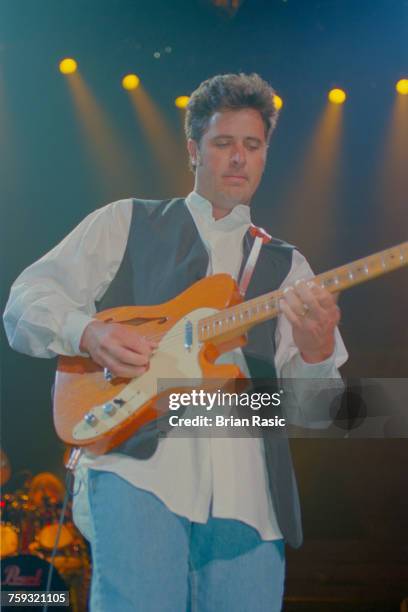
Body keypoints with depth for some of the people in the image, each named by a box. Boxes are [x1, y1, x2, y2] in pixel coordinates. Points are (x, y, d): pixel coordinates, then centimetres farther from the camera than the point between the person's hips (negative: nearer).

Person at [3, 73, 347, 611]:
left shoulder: (286, 265, 20)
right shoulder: (127, 223, 15)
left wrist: (316, 350, -12)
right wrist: (89, 332, -11)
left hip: (245, 494, 3)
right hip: (137, 461, -3)